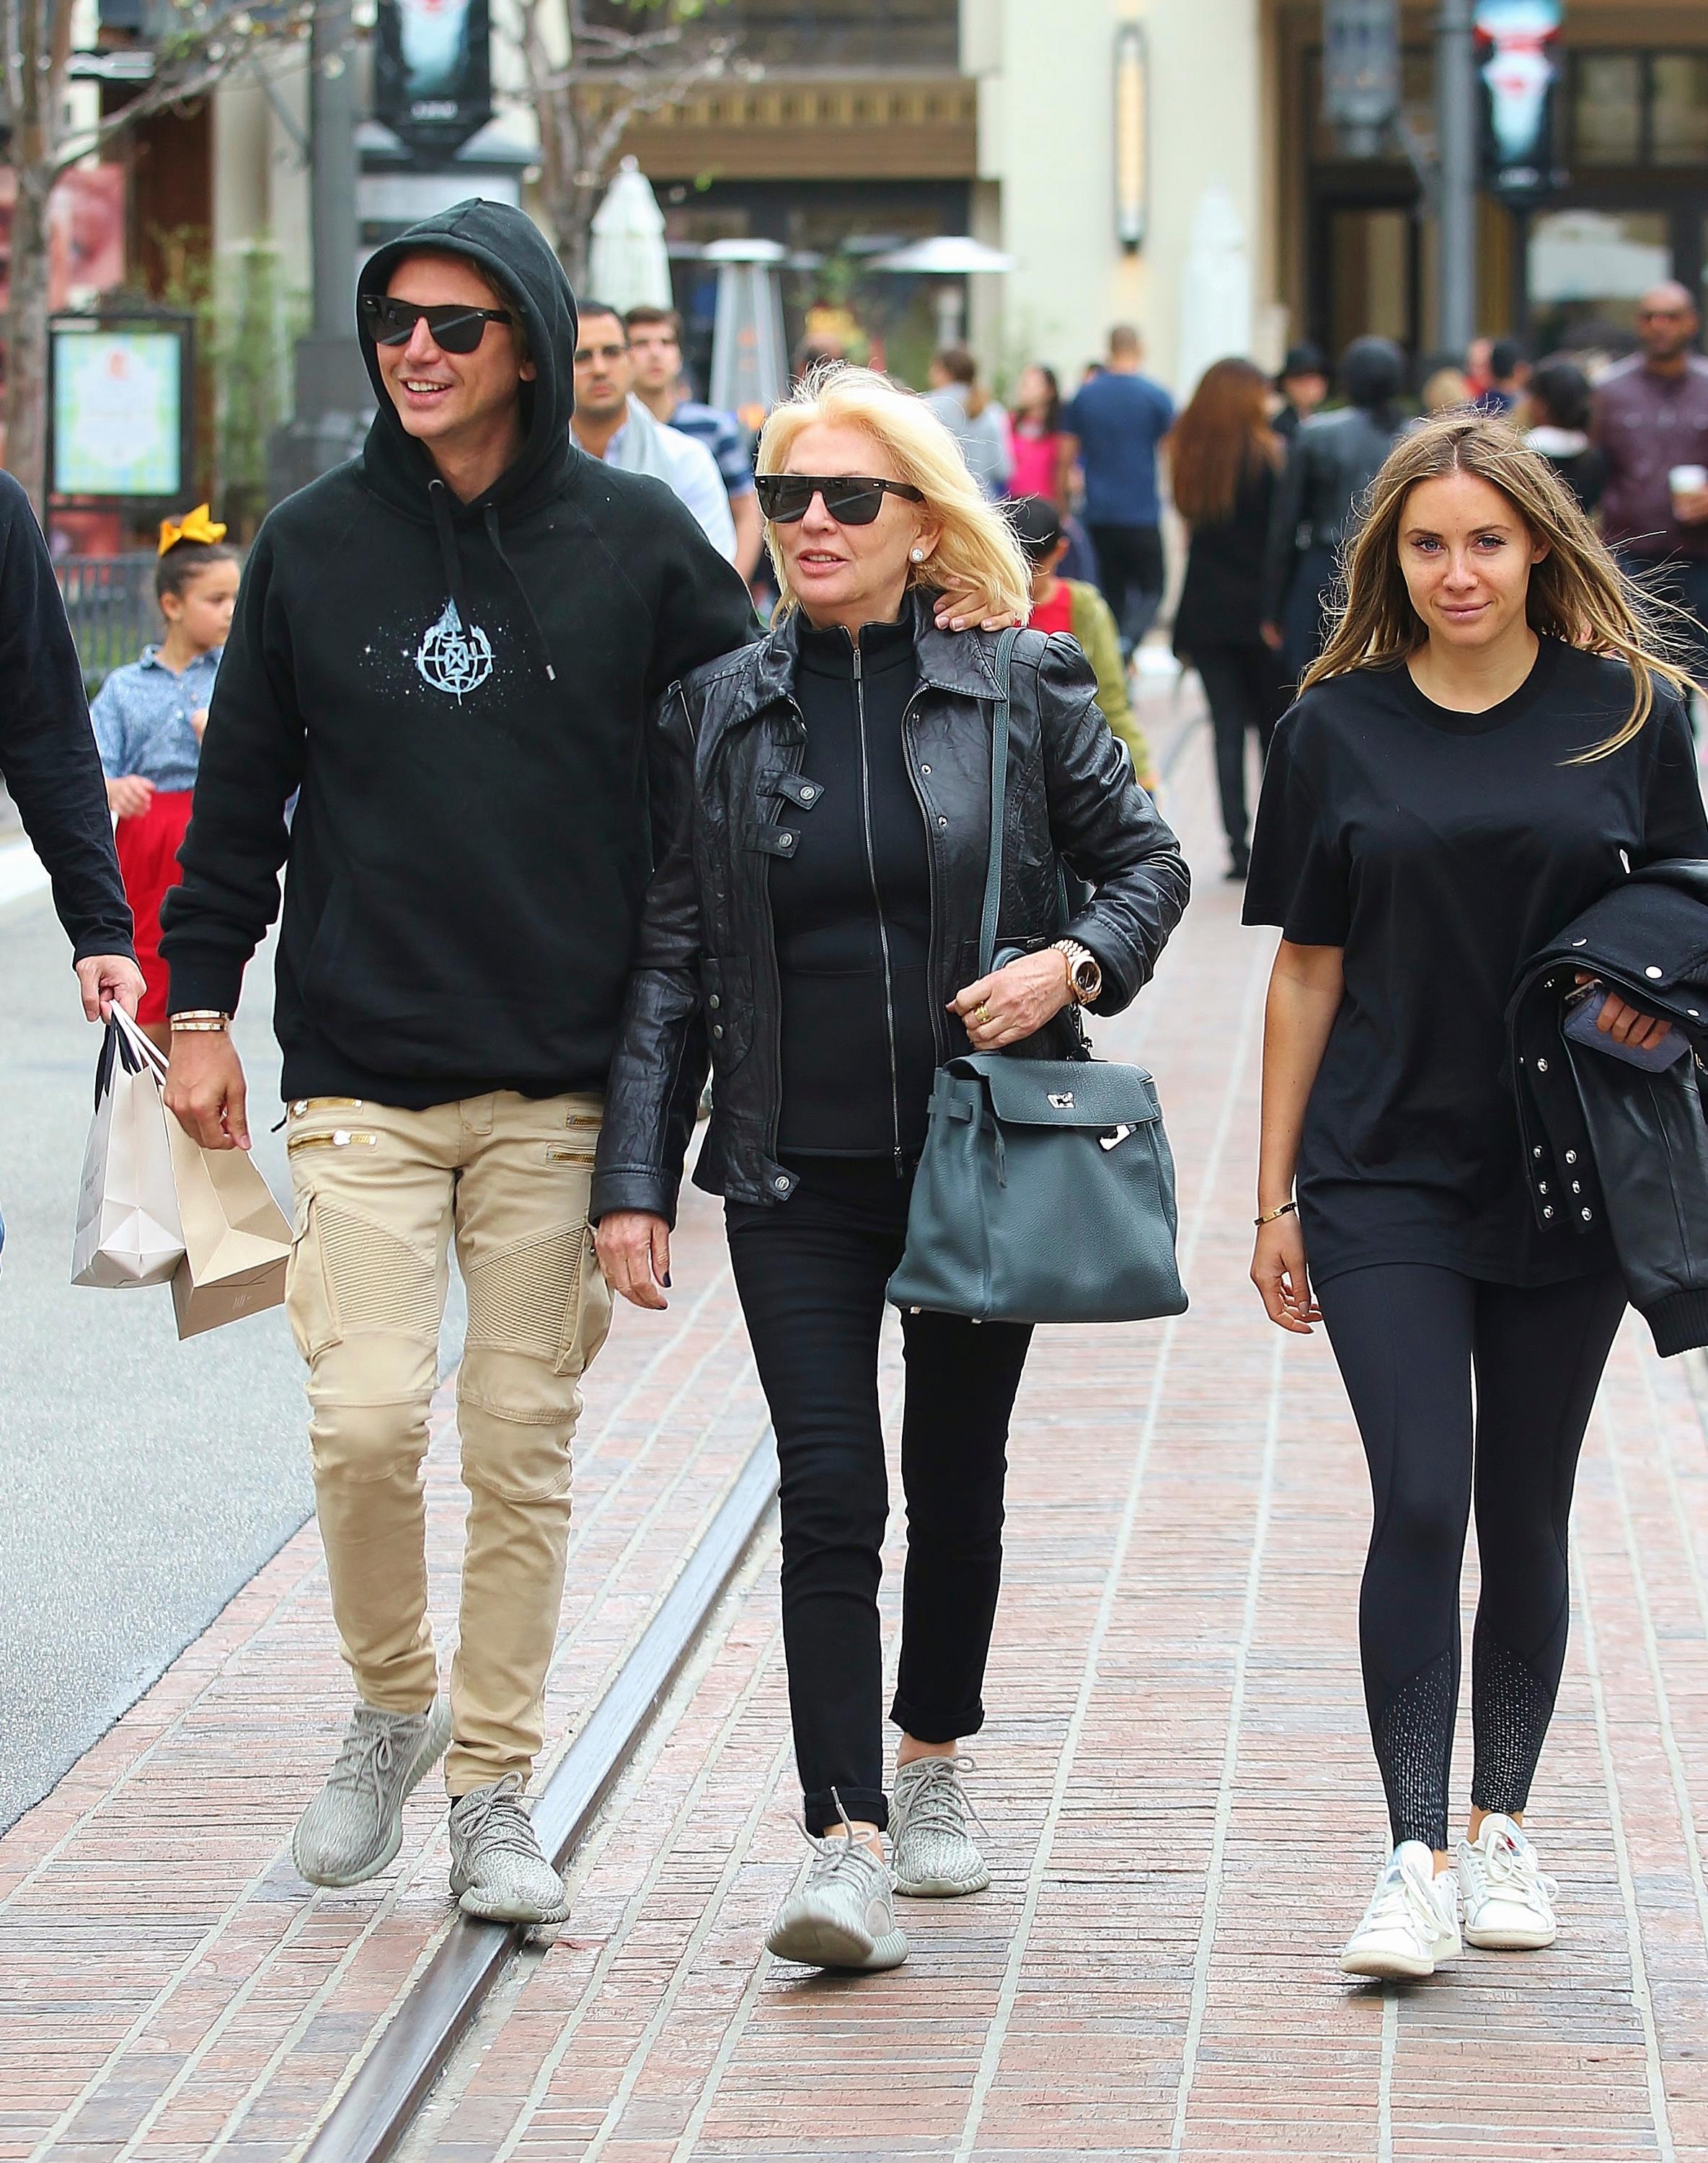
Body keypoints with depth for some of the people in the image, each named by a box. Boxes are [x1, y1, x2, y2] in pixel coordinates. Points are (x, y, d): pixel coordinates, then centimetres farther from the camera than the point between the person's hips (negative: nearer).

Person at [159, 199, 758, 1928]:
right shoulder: (315, 544, 5)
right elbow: (240, 791, 12)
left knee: (522, 1440, 2)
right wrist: (199, 1003, 8)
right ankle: (390, 1704, 15)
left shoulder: (635, 541, 1)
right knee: (366, 1415, -10)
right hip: (359, 1075, 0)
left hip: (563, 1083, 0)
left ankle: (495, 1786, 14)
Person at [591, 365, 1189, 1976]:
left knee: (956, 1474, 13)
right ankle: (845, 1844, -14)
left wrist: (1077, 963, -13)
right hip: (797, 1168, 0)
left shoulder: (1020, 691, -1)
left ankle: (931, 1760, 35)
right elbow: (669, 954, 3)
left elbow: (1148, 859, 9)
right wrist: (635, 1175, -3)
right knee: (829, 1495, -10)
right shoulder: (719, 709, 2)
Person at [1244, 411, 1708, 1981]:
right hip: (1384, 1175, -1)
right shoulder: (1340, 731, 2)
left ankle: (1503, 1827, 23)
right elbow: (1309, 971, 7)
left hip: (1566, 1179, 1)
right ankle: (1418, 1861, -9)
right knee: (1419, 1507, -11)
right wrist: (1275, 1198, 7)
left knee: (1526, 1515, 9)